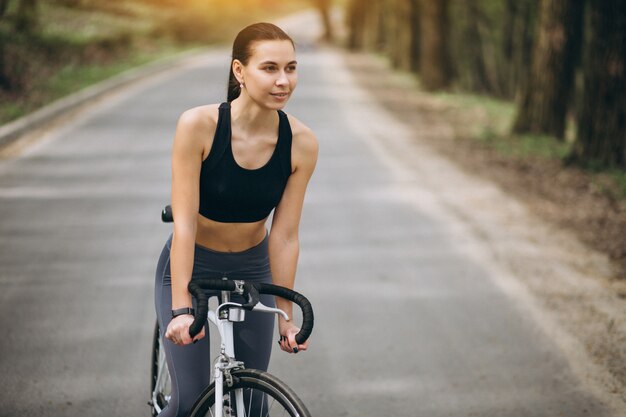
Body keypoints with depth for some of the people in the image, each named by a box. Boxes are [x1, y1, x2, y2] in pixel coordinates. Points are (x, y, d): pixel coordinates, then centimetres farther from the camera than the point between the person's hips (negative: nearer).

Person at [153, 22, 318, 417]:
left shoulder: (301, 143, -19)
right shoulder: (198, 125, -27)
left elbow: (284, 236, -14)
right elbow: (184, 223, -26)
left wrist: (286, 315, -13)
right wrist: (181, 309, -30)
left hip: (251, 269, 3)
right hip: (189, 266, -3)